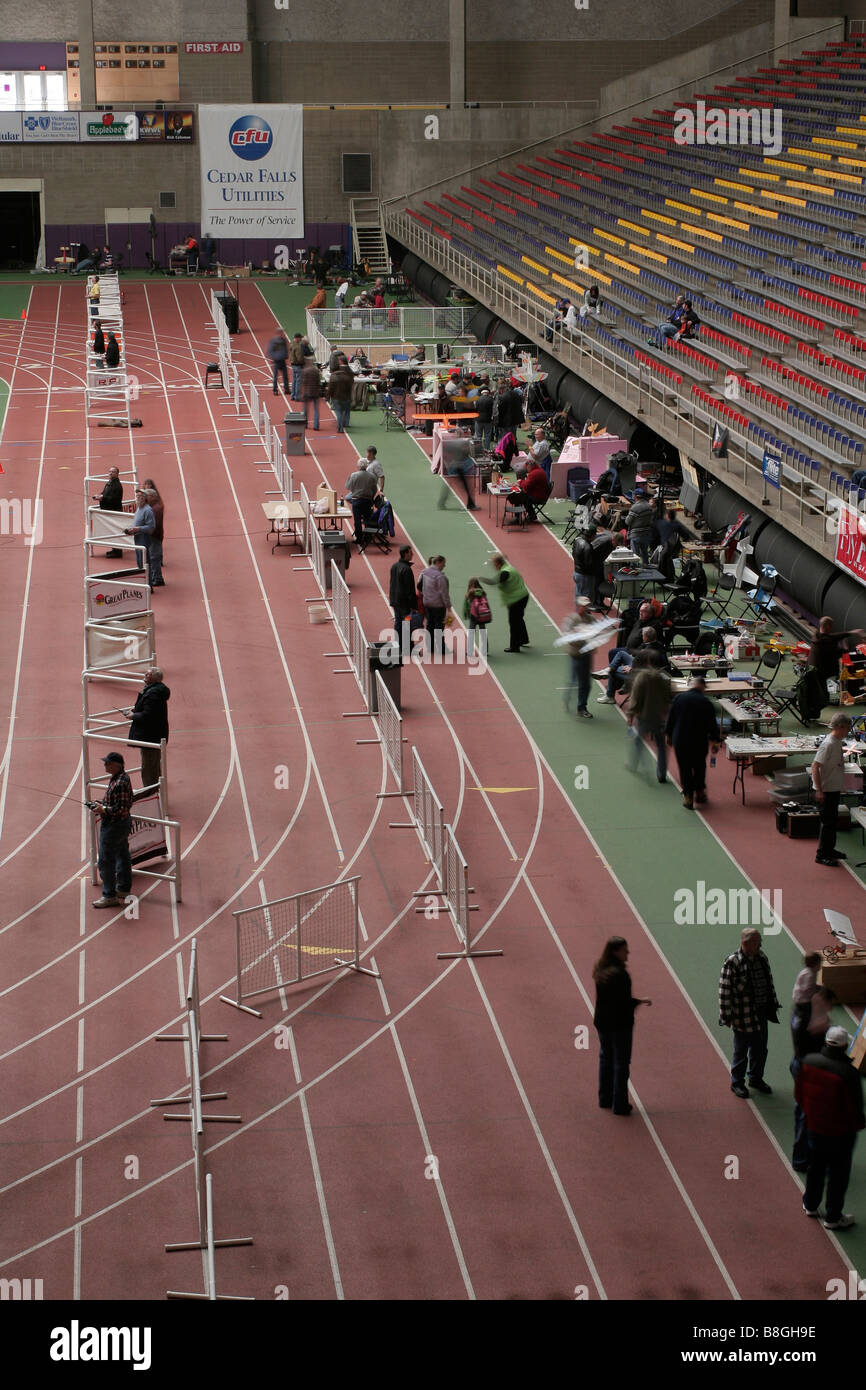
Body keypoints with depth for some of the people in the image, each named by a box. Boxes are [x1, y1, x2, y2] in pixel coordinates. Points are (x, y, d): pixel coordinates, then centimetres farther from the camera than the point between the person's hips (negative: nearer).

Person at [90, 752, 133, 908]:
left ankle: (109, 896, 6)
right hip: (123, 824, 11)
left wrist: (103, 810, -20)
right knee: (122, 857, 19)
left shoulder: (120, 783, -26)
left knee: (105, 861, -2)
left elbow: (122, 809, -28)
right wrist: (101, 804, 8)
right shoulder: (119, 777, 7)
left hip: (114, 826, -11)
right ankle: (123, 891, 31)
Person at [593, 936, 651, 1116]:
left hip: (602, 1021, 8)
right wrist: (640, 1001, -10)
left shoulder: (600, 971, 2)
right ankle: (619, 1104, 7)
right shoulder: (619, 974, -24)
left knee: (605, 1059, 20)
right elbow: (623, 1001, -25)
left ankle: (605, 1099, 29)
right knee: (621, 1062, 3)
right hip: (620, 1022, -8)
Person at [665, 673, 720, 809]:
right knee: (699, 767, 19)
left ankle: (688, 796, 7)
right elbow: (712, 724, -6)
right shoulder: (705, 702, -11)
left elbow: (671, 719, 3)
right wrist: (715, 741, 6)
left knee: (685, 768, 9)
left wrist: (669, 735, 18)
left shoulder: (679, 698, -5)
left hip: (680, 740, 1)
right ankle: (699, 793, 28)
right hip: (699, 741, -1)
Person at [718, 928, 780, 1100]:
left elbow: (769, 982, 15)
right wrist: (726, 1016, -16)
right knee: (741, 1050, 8)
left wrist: (773, 1004, 18)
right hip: (742, 1015, -7)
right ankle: (737, 1082, 25)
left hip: (761, 1013, 7)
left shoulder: (761, 957, 2)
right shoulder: (732, 963, -19)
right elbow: (724, 991, -17)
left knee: (760, 1049, 18)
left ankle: (756, 1079, 37)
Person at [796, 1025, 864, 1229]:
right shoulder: (848, 1073, -30)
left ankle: (811, 1205, 43)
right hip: (841, 1133, -5)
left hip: (814, 1126, 5)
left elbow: (799, 1093, 2)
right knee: (838, 1174, 13)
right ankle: (833, 1217, 25)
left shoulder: (808, 1061, -12)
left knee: (815, 1166, 26)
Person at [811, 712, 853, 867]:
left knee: (832, 820, 19)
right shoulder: (828, 744, -22)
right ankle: (822, 855, 6)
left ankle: (830, 849, 32)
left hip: (835, 789, 9)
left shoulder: (837, 742, 6)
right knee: (827, 822, -2)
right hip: (826, 790, -9)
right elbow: (815, 767, -24)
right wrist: (819, 790, -25)